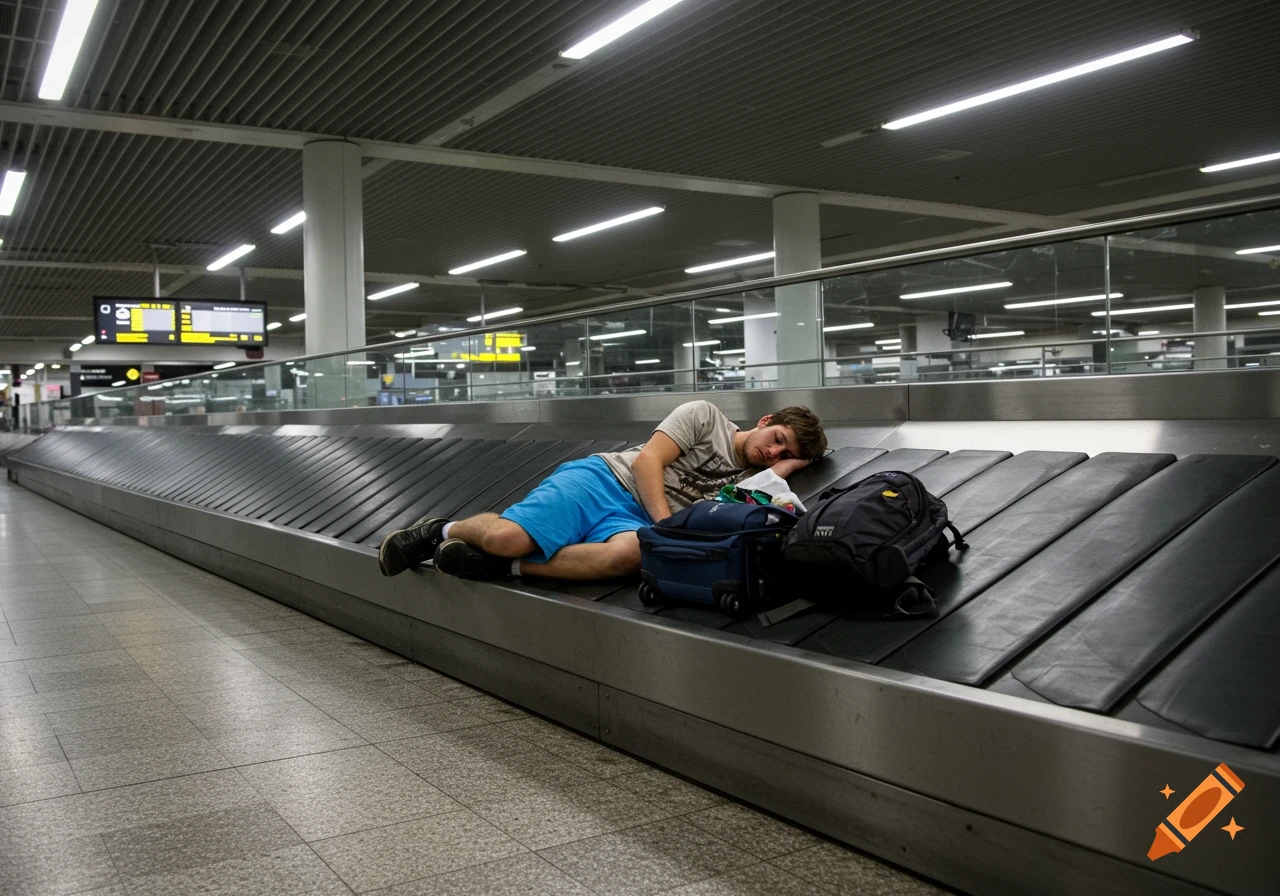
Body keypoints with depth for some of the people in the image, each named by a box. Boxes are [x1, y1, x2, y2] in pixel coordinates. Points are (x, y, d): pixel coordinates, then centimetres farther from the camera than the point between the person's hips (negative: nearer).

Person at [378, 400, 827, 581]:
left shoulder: (748, 479, 18)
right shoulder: (705, 416, 3)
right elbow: (647, 460, -7)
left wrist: (783, 471, -2)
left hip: (634, 522, 4)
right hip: (603, 480, -3)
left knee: (629, 555, -37)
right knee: (509, 536, -28)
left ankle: (505, 565, -24)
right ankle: (444, 530, 7)